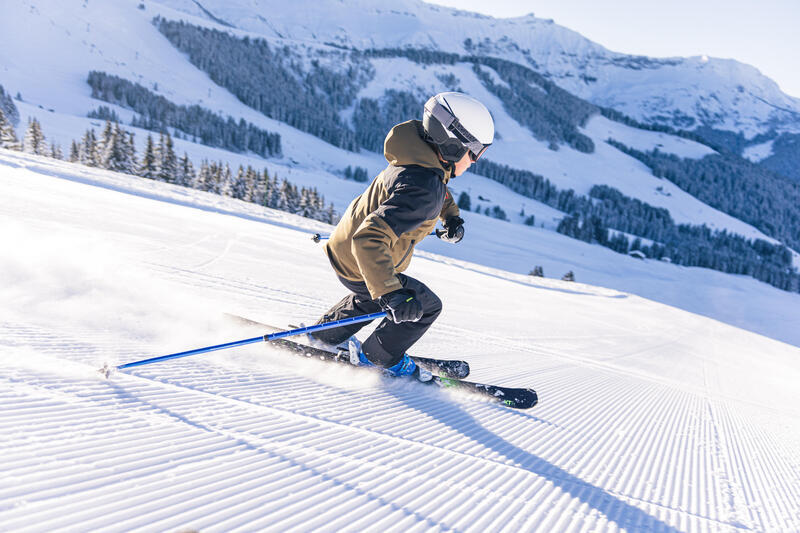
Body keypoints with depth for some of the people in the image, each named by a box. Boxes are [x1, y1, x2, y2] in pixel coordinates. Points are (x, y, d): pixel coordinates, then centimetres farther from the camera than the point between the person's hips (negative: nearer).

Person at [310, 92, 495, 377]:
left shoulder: (423, 157, -8)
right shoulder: (423, 189, -37)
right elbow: (369, 239, -46)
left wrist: (452, 216, 8)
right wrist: (390, 293, -51)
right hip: (360, 266, -9)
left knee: (380, 292, 36)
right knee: (426, 307, 8)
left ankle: (327, 333, 50)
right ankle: (376, 357, 26)